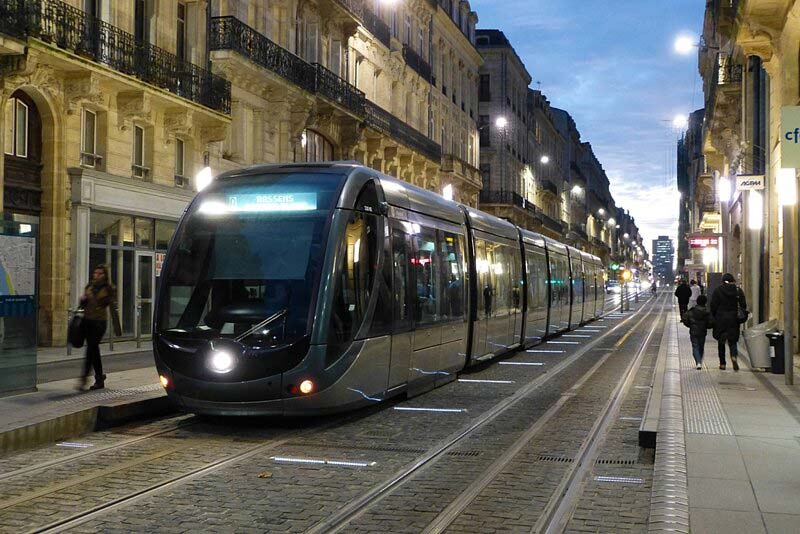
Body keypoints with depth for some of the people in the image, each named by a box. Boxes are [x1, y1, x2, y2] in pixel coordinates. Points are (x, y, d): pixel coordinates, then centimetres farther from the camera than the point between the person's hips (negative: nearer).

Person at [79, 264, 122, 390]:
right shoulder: (90, 286, 13)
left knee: (91, 348, -14)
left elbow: (113, 309, -2)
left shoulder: (110, 289, -2)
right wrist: (83, 300, -3)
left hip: (99, 322, -5)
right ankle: (99, 378, 21)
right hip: (87, 321, 5)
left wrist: (117, 328, -4)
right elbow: (83, 305, 22)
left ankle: (85, 377, -15)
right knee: (94, 349, 10)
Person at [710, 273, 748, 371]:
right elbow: (743, 305, -3)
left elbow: (713, 306, -4)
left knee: (721, 341, 11)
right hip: (733, 319, 1)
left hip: (720, 319, -1)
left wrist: (713, 317, 7)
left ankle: (722, 363, 5)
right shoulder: (738, 290, -1)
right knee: (732, 341, 4)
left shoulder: (718, 290, -5)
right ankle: (734, 356, -23)